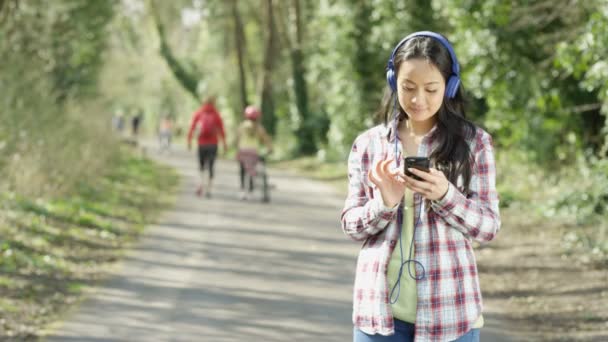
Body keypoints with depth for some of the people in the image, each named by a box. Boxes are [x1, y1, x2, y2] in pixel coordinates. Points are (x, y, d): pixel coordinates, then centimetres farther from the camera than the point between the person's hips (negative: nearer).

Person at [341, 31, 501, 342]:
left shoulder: (473, 142, -1)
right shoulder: (368, 144, 4)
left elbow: (488, 227, -2)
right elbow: (351, 224, 5)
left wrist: (445, 195, -20)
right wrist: (384, 202, -15)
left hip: (448, 309, -1)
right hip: (380, 308, 2)